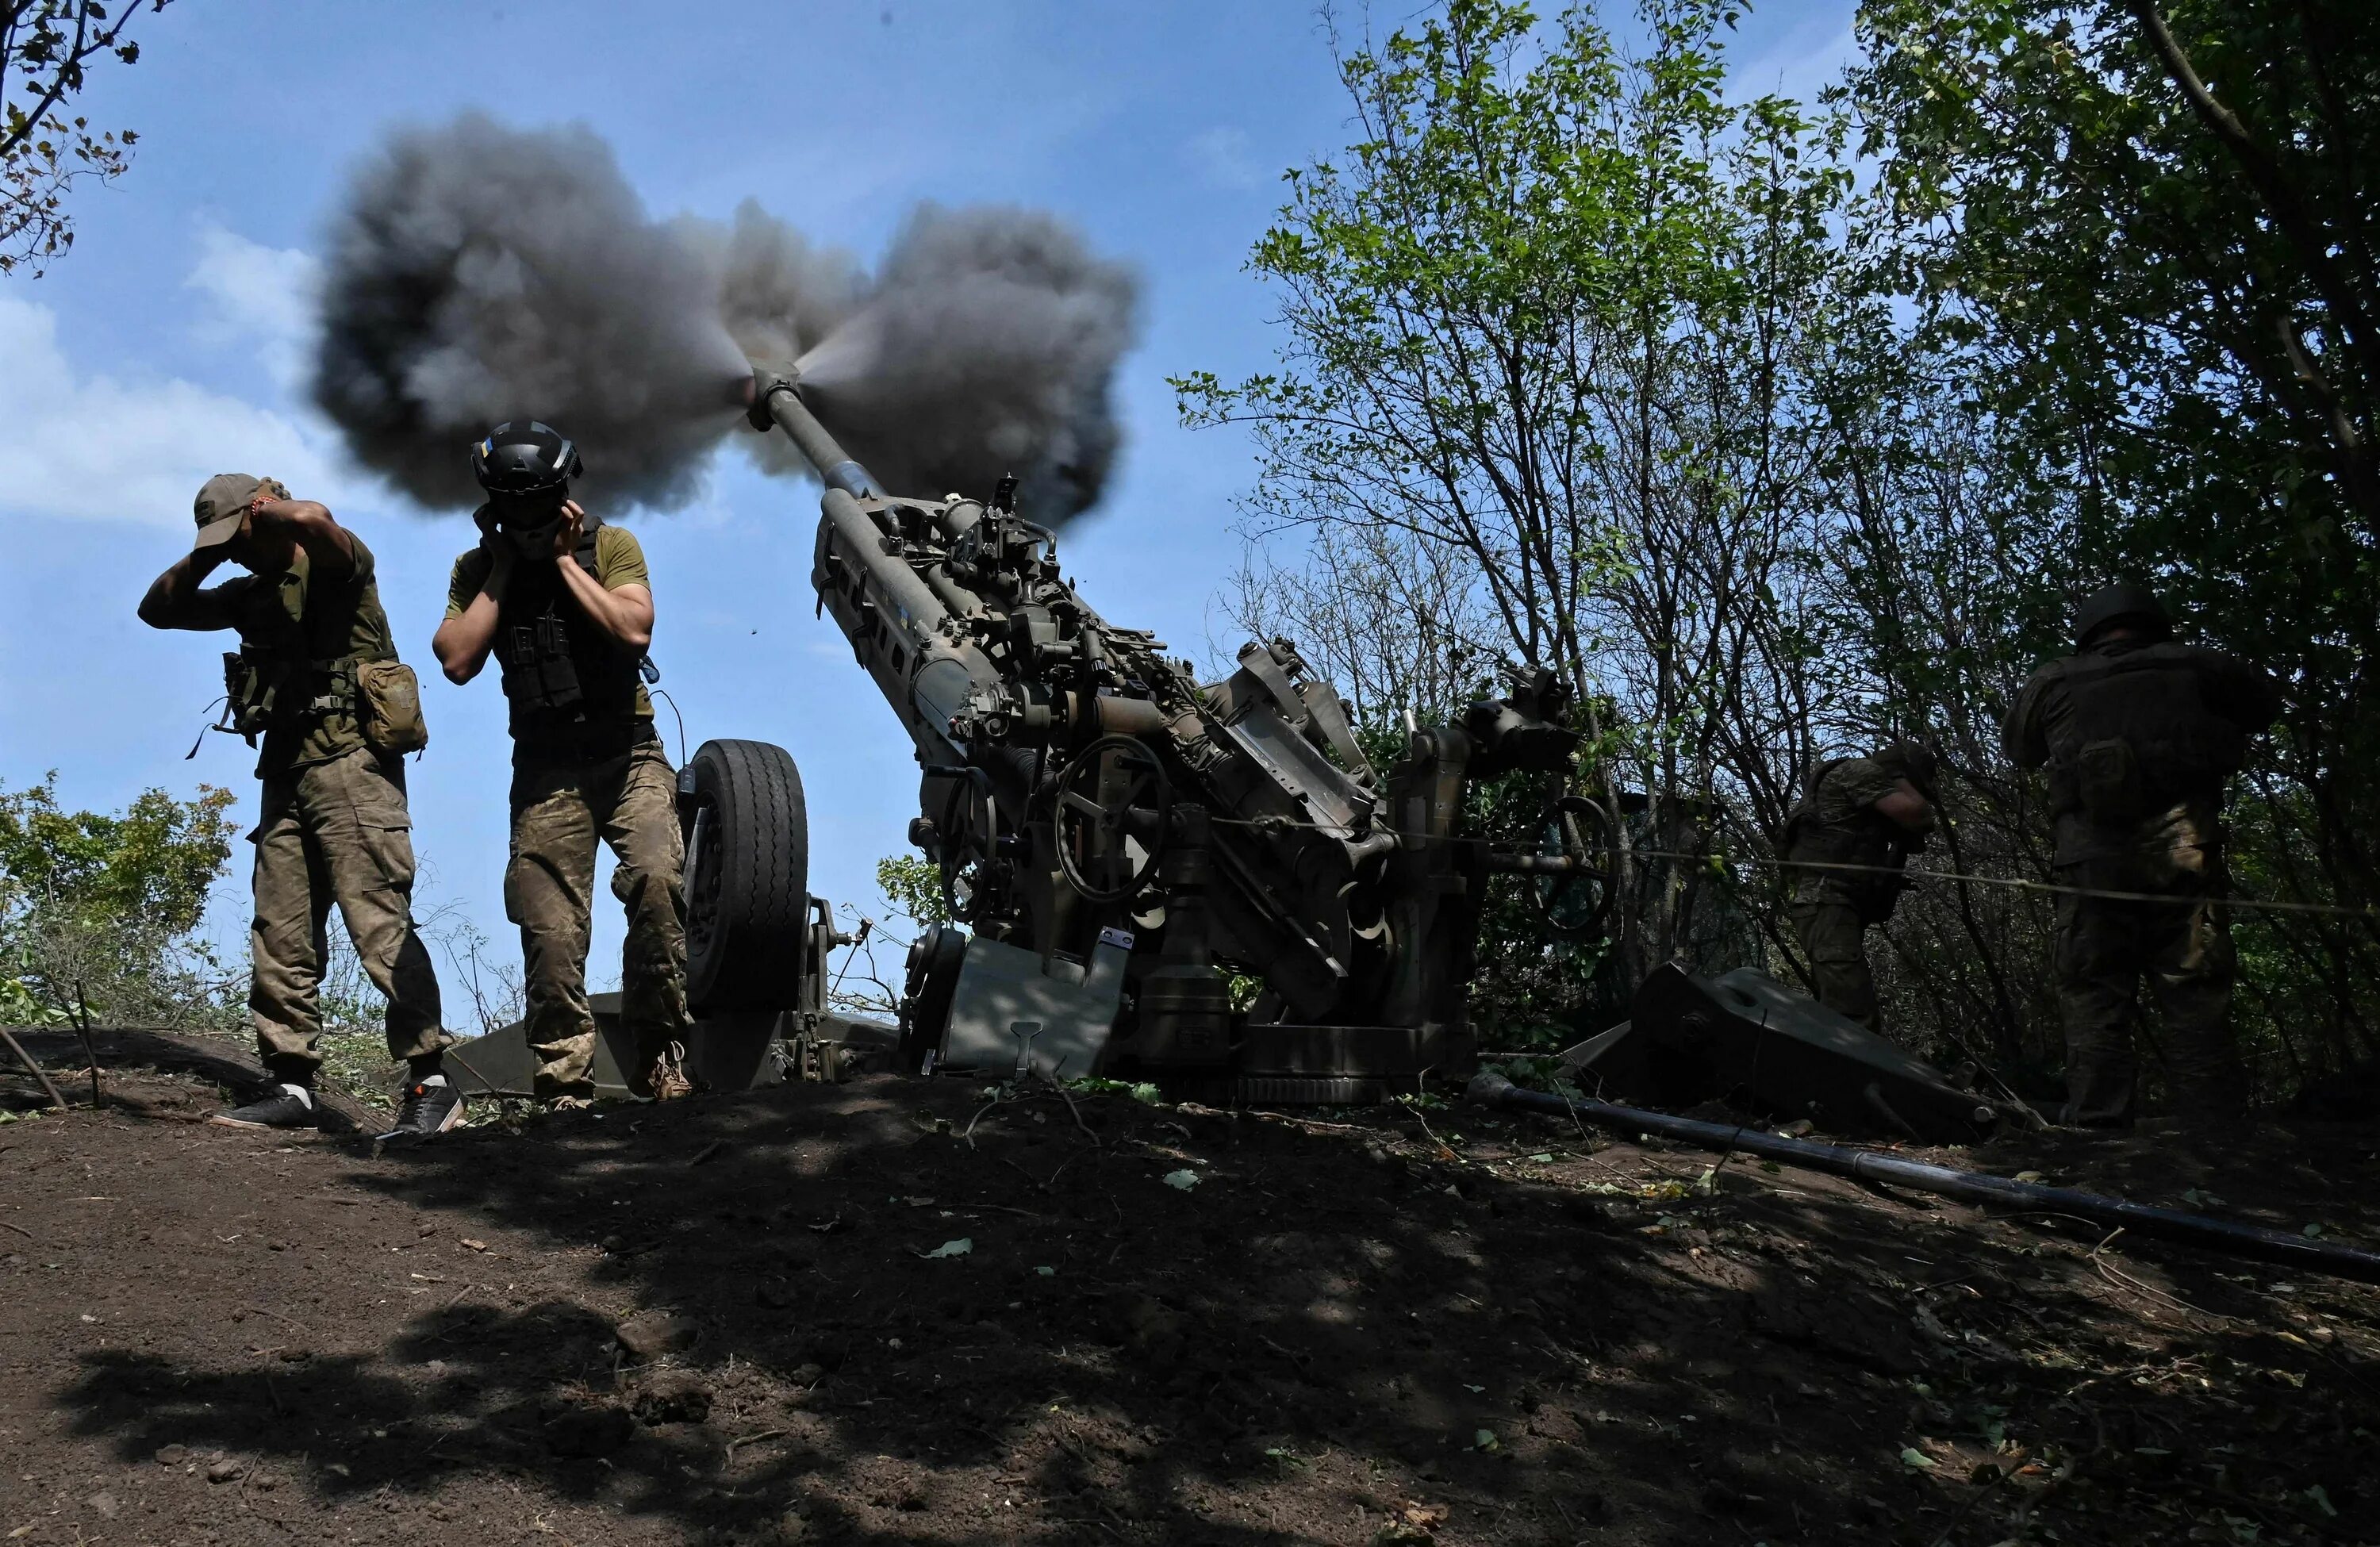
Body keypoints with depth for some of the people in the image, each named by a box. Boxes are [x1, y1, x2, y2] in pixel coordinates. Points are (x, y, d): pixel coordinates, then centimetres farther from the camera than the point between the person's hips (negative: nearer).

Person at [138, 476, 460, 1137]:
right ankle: (291, 1086, 11)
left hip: (350, 766, -9)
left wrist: (267, 512, -4)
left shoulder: (335, 562, -1)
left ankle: (431, 1085, -16)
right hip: (286, 773, 9)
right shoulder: (253, 592, 23)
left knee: (380, 922, -15)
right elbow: (158, 610, 29)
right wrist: (202, 557, 14)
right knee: (280, 937, 6)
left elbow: (312, 519, -24)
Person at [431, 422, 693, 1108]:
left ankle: (658, 1048, -14)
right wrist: (502, 569, -4)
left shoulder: (611, 545, 2)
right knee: (551, 934, -3)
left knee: (656, 878, -27)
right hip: (545, 769, 2)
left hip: (628, 757, -2)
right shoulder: (477, 569, 8)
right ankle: (565, 1086, 8)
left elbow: (634, 630, -14)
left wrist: (564, 559, -9)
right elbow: (458, 660, -7)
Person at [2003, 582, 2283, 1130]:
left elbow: (2018, 748, 24)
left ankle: (2098, 1132, -4)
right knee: (2196, 1005, 2)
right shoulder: (2195, 668, 10)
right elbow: (2266, 700, 27)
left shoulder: (2054, 684, 9)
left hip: (2093, 863, 0)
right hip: (2182, 860, 0)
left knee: (2093, 1003, 1)